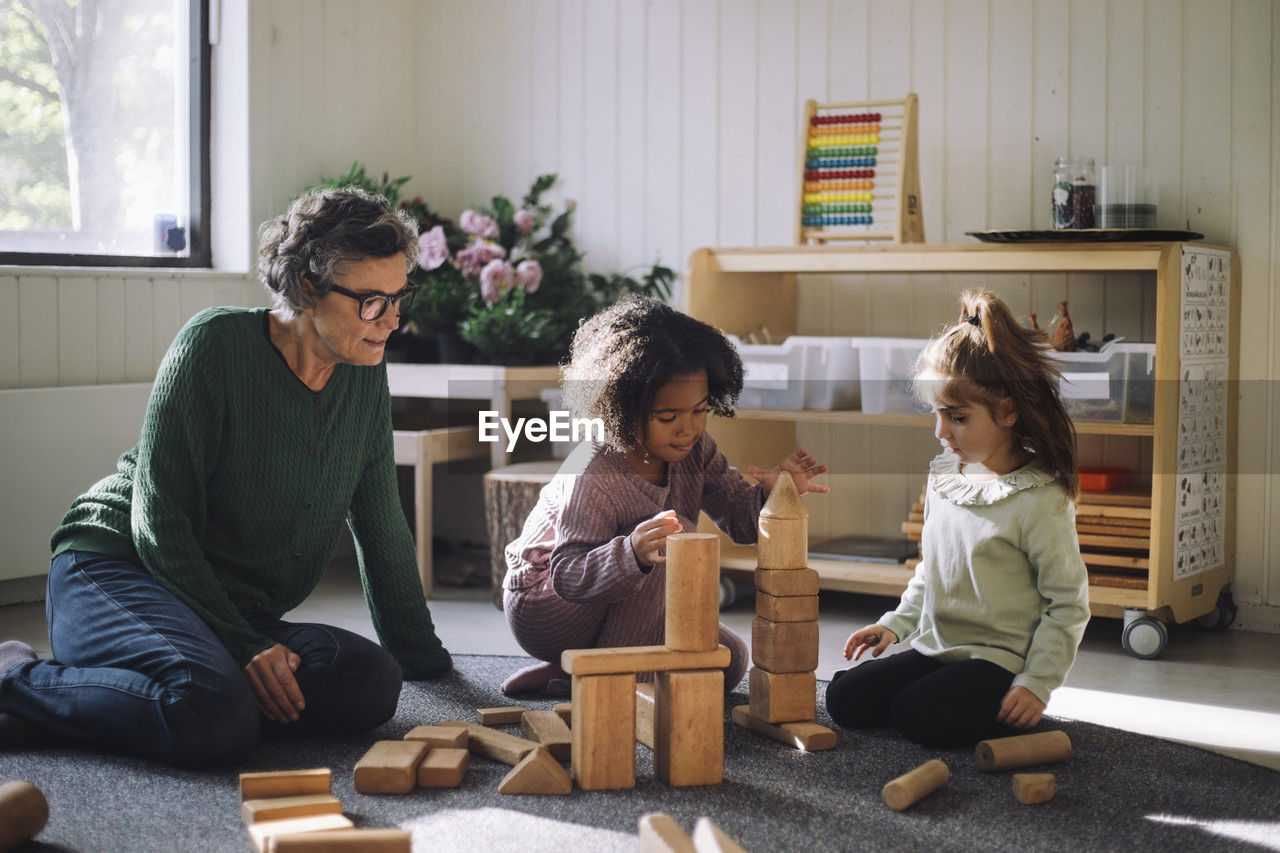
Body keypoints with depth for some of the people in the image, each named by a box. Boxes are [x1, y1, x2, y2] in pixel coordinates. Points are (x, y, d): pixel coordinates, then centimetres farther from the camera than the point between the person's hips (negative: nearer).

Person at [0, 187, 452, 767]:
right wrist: (244, 645, -23)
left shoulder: (364, 375, 6)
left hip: (241, 613, 8)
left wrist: (421, 656, 19)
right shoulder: (216, 344, -14)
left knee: (373, 682, -23)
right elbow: (159, 522, -16)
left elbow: (382, 526, 16)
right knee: (218, 719, -38)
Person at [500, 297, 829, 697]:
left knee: (729, 660, 4)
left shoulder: (692, 450, -8)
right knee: (674, 537, -29)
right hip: (544, 605, -9)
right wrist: (633, 553, -57)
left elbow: (740, 519, -10)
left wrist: (772, 492, -32)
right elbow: (567, 577, -38)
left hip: (614, 603, 9)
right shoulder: (593, 476, -32)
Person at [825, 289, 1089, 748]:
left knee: (919, 716, -28)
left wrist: (1036, 684, -16)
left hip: (998, 660, -7)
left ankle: (1012, 713, -2)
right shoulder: (943, 478, 8)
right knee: (844, 698, -7)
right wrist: (896, 623, 13)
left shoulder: (1041, 500, -15)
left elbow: (1068, 604, -12)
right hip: (933, 649, 7)